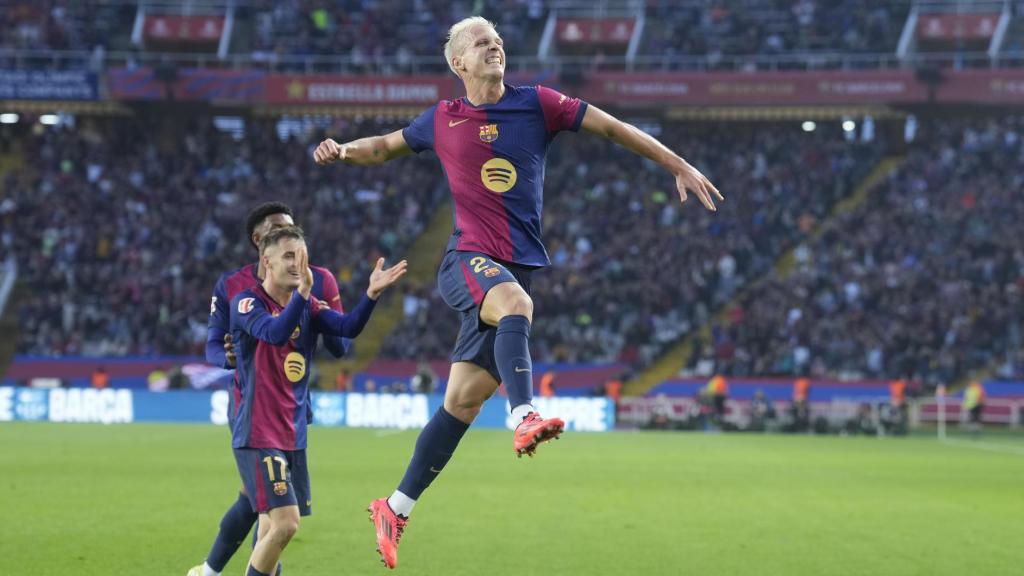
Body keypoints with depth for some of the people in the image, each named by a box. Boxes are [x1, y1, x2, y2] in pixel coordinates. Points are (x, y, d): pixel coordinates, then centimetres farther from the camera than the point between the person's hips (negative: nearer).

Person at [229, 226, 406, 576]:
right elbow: (274, 333, -29)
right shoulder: (246, 302, -9)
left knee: (272, 529, 9)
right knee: (285, 522, -17)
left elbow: (348, 328, -10)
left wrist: (372, 294, -27)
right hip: (258, 437, -7)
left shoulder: (308, 307, 8)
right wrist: (302, 291, -43)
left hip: (293, 438, 7)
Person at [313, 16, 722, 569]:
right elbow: (386, 145, 22)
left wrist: (678, 165, 6)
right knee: (516, 302, -38)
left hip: (516, 268, 2)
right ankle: (526, 416, -55)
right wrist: (342, 151, 3)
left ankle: (396, 508, 11)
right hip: (467, 260, -2)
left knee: (463, 400, 1)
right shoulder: (442, 120, 6)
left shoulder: (536, 104, 5)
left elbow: (612, 127, 8)